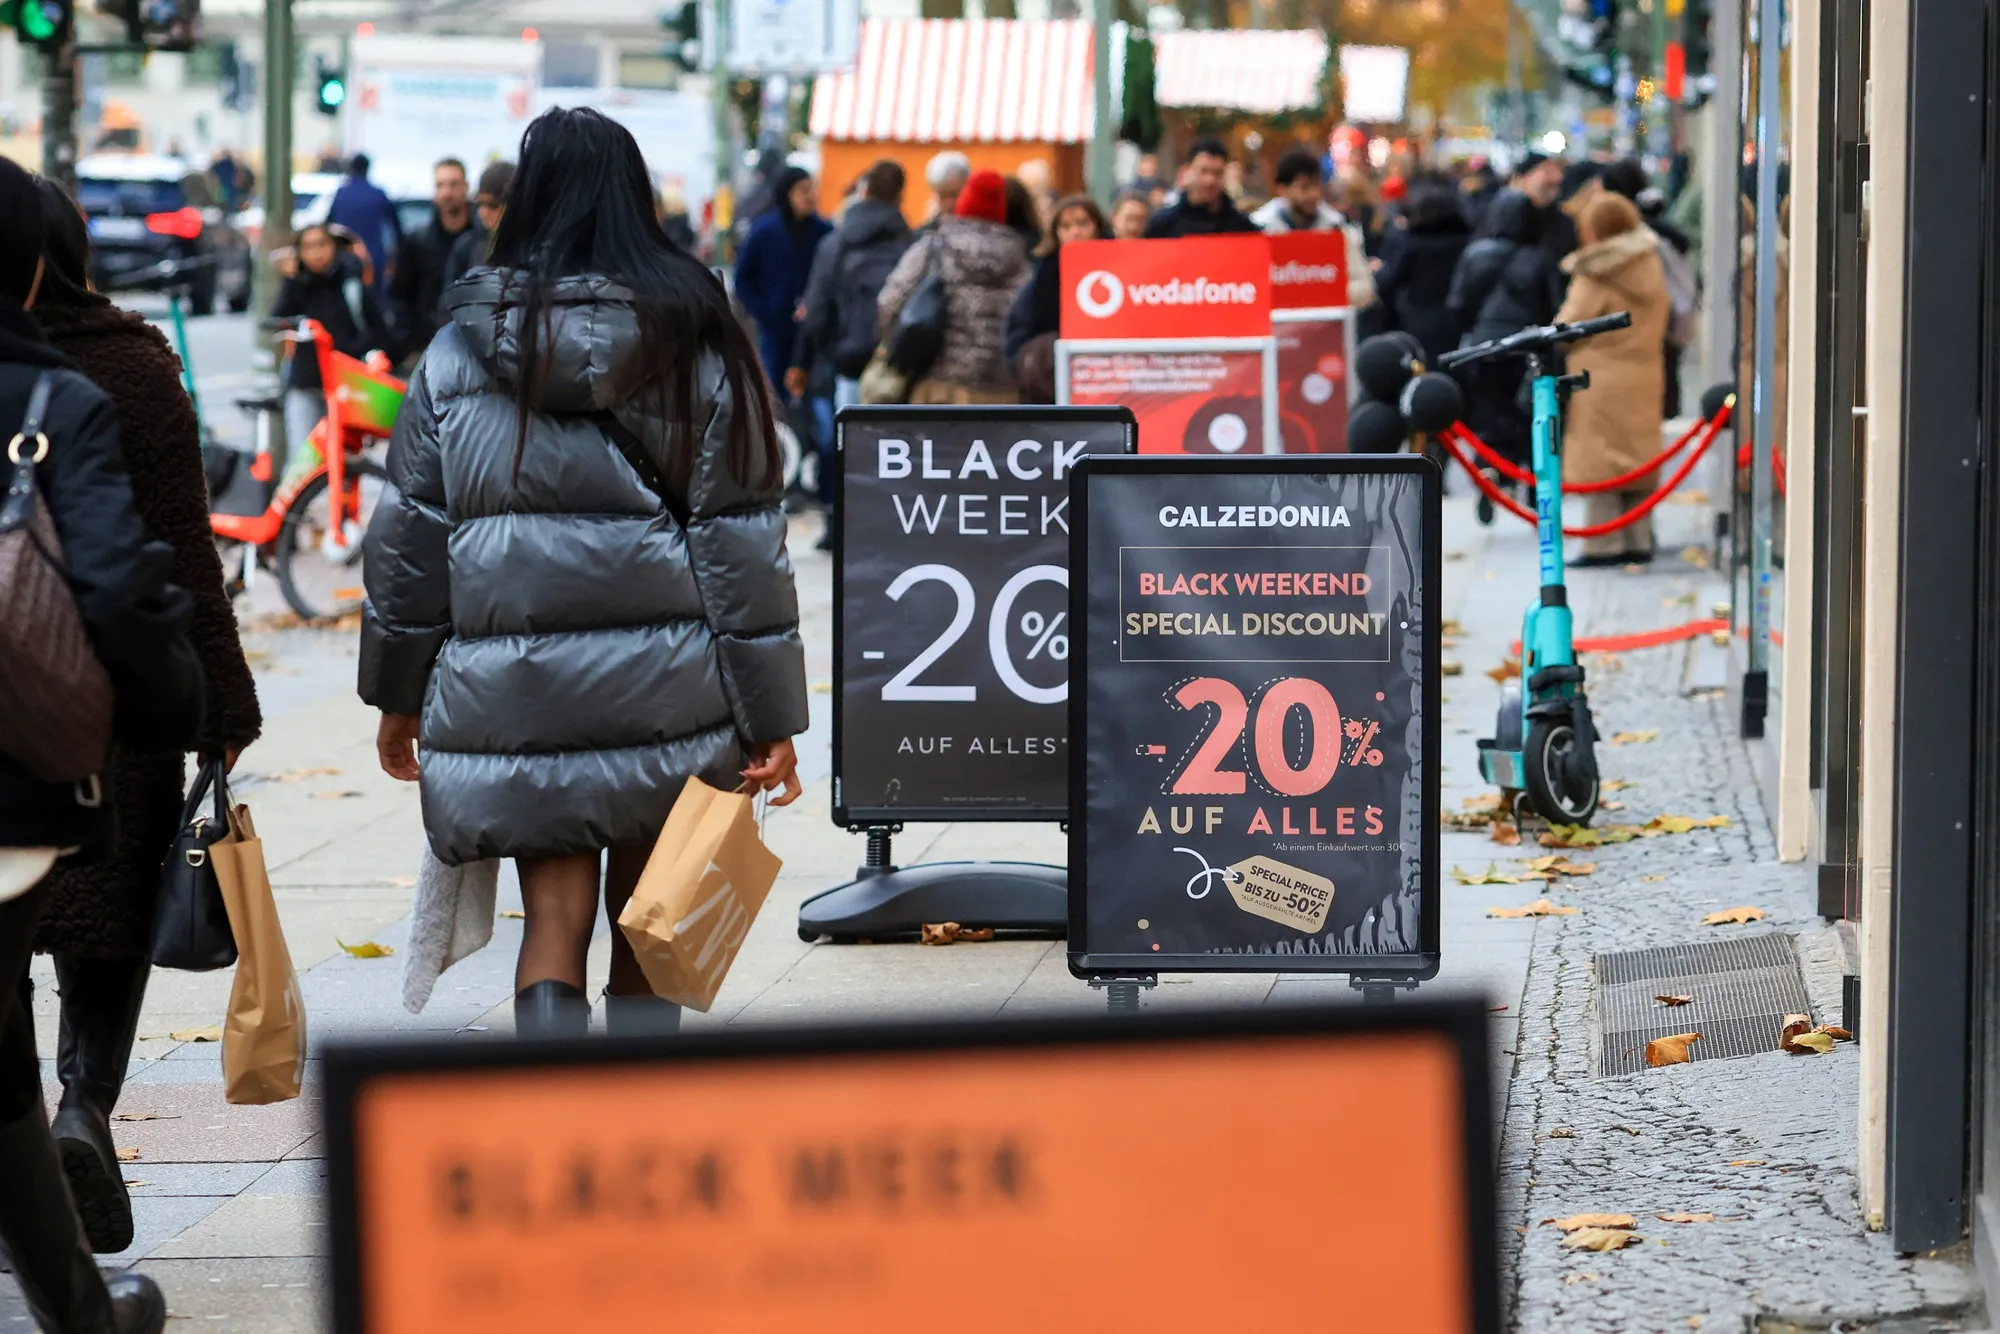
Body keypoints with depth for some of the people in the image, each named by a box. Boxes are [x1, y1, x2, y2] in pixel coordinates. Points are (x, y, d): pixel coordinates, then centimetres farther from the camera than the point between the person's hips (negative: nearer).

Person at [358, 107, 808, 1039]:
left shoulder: (458, 352, 2)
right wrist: (770, 718, 0)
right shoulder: (696, 346, -2)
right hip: (662, 694, 0)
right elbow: (740, 540, -3)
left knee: (553, 918, 2)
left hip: (510, 697, 0)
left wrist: (397, 697, 17)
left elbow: (407, 534, 7)